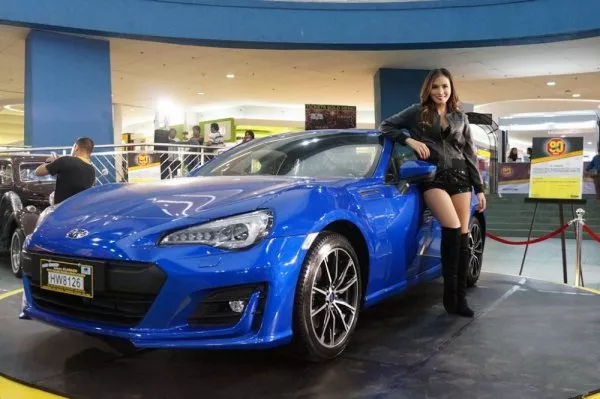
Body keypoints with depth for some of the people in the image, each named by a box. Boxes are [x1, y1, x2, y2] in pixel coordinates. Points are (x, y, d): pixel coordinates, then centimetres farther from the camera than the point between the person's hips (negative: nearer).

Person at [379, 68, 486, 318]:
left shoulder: (460, 117, 15)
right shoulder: (417, 112, 7)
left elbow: (470, 154, 15)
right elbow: (386, 126, 7)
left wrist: (479, 189, 11)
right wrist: (409, 140, -9)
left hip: (459, 176, 4)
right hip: (433, 178, -4)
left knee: (463, 236, -1)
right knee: (452, 229, -20)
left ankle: (460, 297, 7)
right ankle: (450, 294, -6)